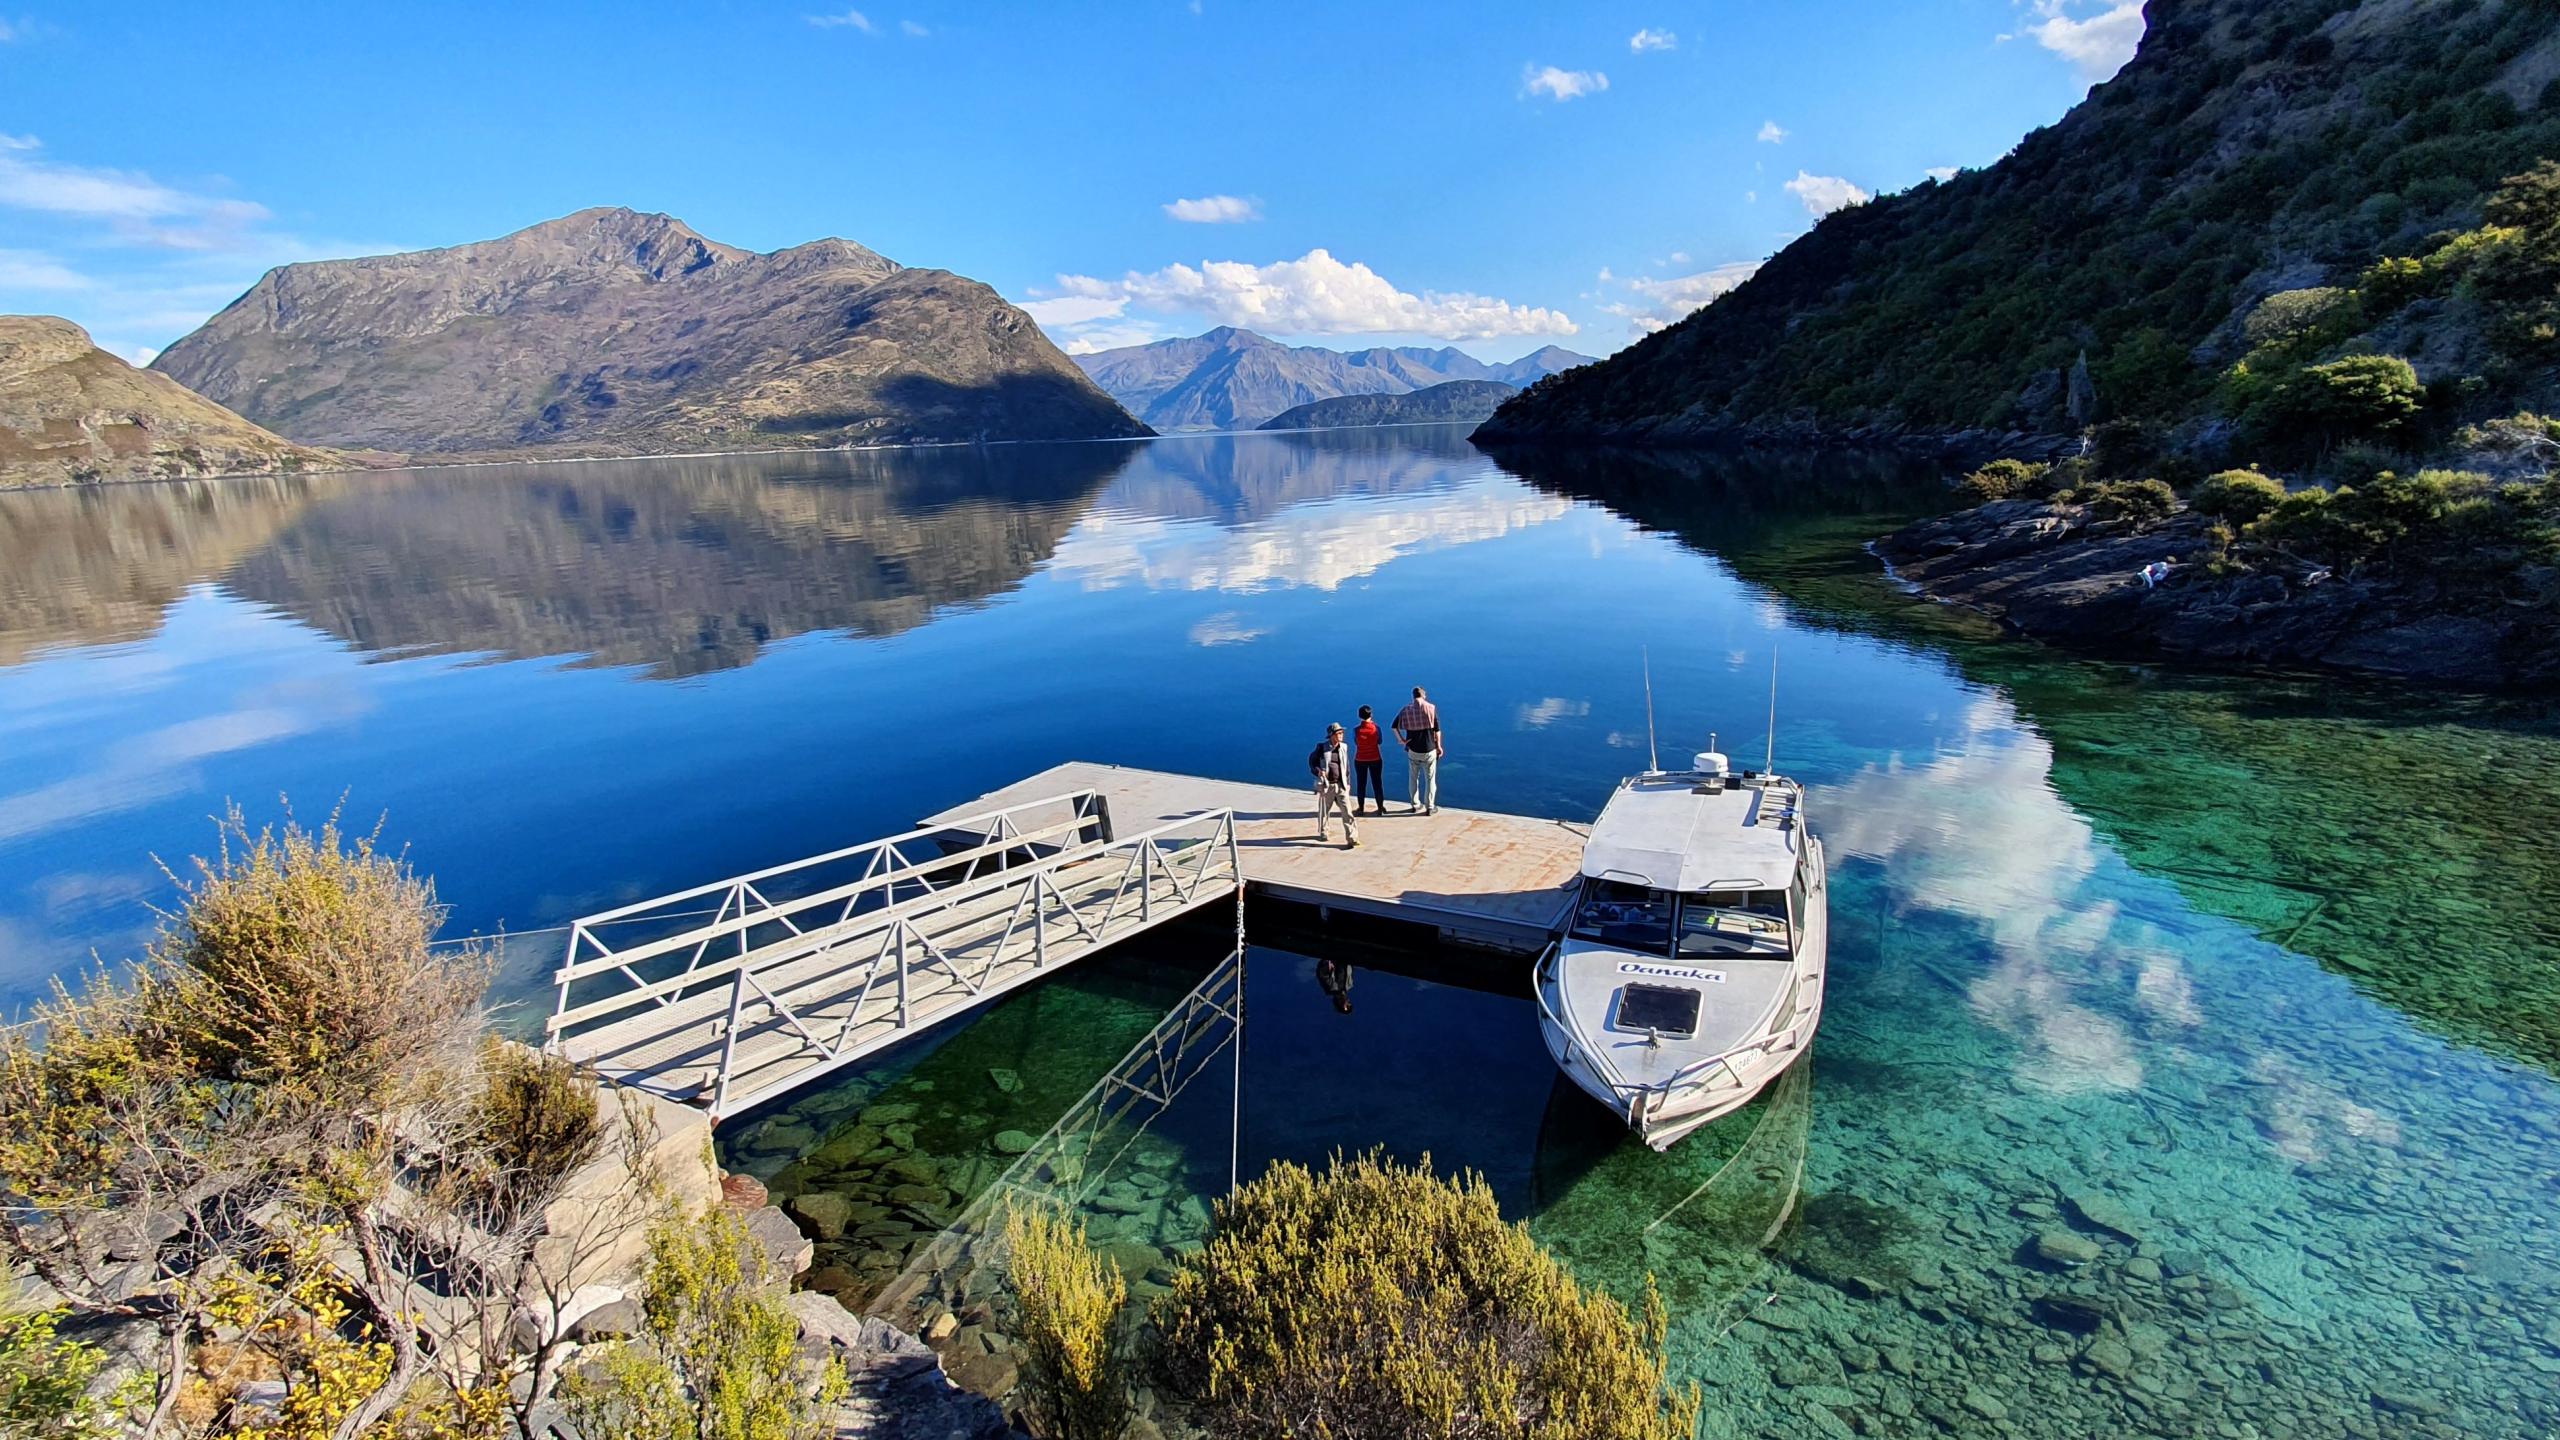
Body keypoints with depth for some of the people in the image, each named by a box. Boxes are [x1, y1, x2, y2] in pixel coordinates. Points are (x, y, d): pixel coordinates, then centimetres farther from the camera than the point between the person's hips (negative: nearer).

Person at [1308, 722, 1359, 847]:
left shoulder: (1344, 747, 3)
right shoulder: (1322, 748, -6)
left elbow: (1347, 766, 11)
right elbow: (1312, 760, 4)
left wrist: (1348, 783, 12)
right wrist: (1318, 771, -15)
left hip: (1341, 785, 2)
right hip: (1326, 785, -1)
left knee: (1347, 811, -9)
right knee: (1324, 810, 14)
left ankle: (1352, 839, -9)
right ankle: (1323, 832, 38)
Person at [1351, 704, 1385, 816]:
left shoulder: (1356, 729, -14)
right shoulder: (1376, 727, -14)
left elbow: (1356, 742, 0)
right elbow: (1379, 741, 0)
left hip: (1360, 760, 0)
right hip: (1375, 759, 0)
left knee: (1361, 784, 11)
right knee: (1377, 783, 12)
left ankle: (1361, 808, 17)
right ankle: (1380, 807, 19)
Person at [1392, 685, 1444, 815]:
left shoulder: (1406, 710, -4)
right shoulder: (1432, 708, -9)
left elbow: (1394, 726, -7)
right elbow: (1437, 730, -7)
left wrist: (1401, 739, -2)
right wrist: (1439, 746, 1)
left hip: (1413, 750, 2)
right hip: (1429, 750, -2)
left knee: (1413, 778, 17)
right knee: (1430, 779, 8)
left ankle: (1415, 805, 25)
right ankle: (1429, 807, 12)